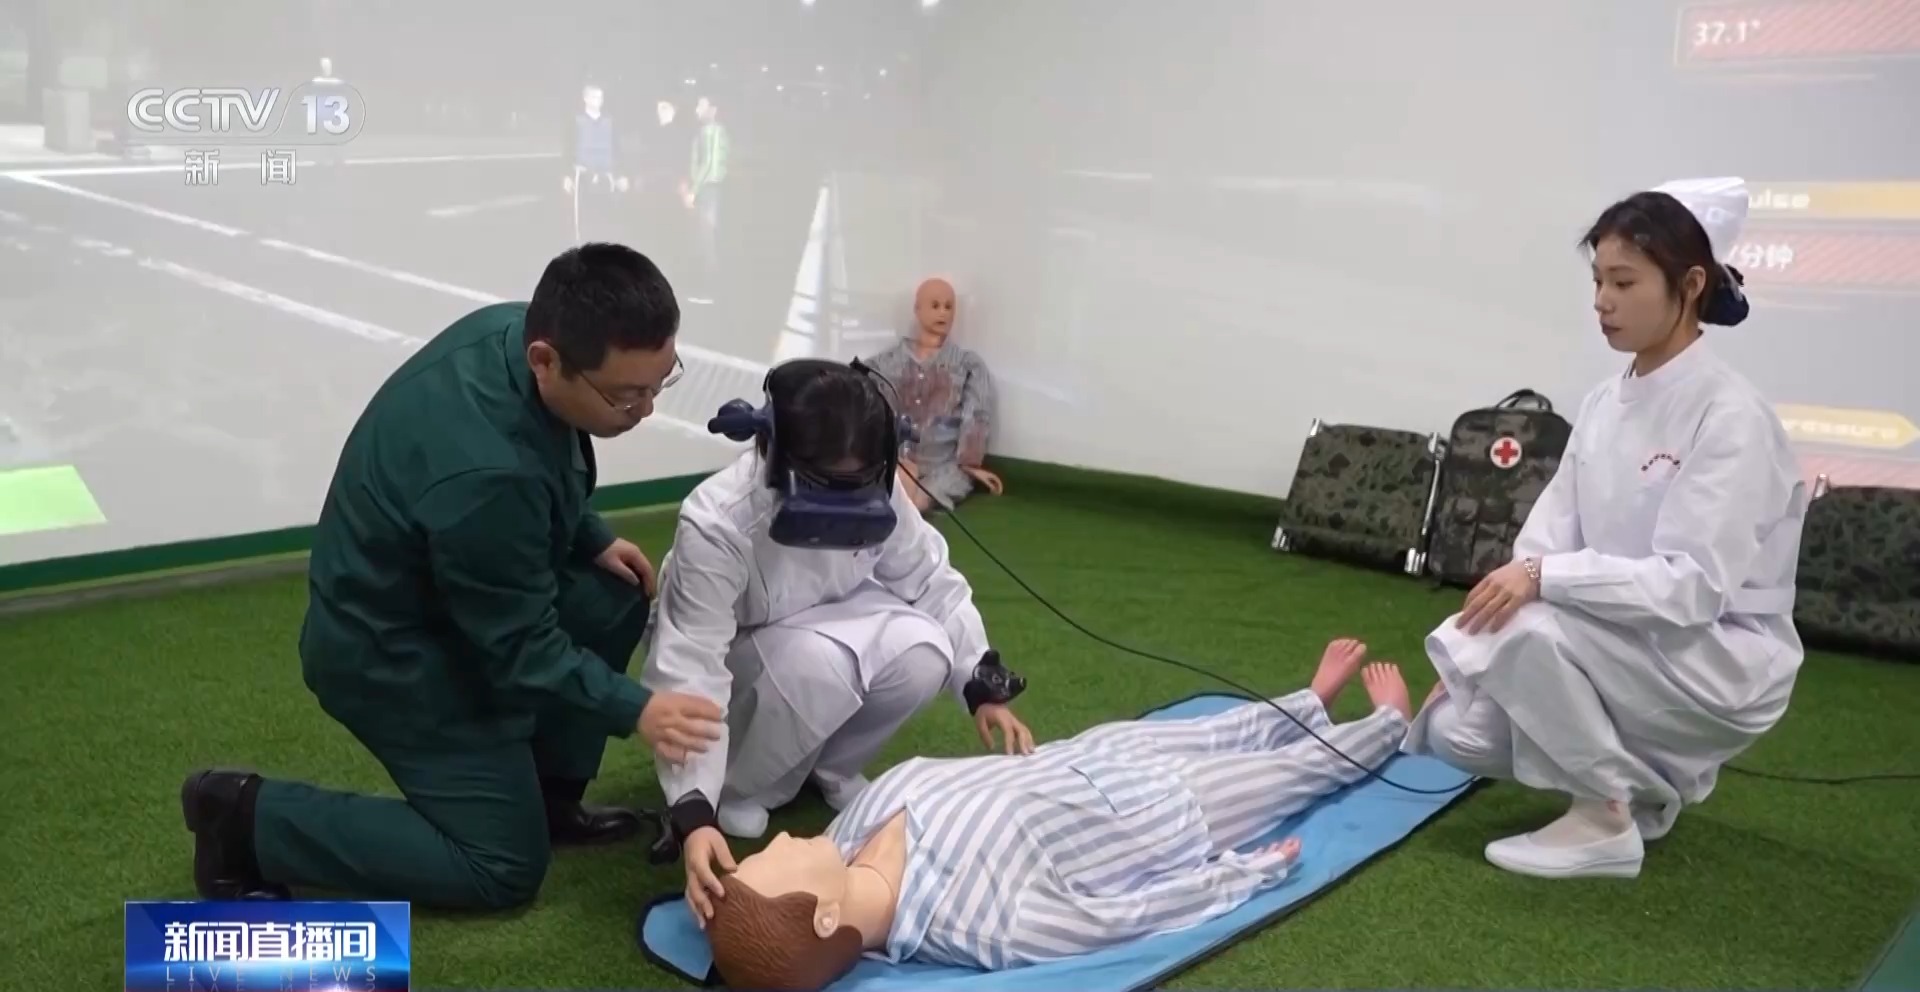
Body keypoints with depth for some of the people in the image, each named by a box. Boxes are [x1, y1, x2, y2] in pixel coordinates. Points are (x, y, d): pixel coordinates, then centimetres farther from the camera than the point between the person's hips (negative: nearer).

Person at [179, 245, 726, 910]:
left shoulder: (512, 327, -13)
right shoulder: (487, 475, -39)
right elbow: (522, 648, -24)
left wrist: (594, 539, 2)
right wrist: (634, 710, -29)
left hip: (420, 589, 9)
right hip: (389, 652, -9)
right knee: (504, 867, -1)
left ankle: (549, 795, 17)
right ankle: (248, 817, 3)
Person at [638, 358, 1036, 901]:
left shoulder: (874, 496, -22)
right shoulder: (715, 524, -37)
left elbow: (931, 581, -9)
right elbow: (691, 673, -41)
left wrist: (985, 686, -17)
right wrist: (694, 811, -50)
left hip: (827, 629, 5)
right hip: (730, 661, -5)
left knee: (921, 653, -26)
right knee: (817, 664, -37)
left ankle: (833, 768, 3)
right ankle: (739, 788, -8)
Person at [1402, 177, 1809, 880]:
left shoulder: (1730, 416, -20)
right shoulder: (1606, 404, 3)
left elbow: (1693, 586, -27)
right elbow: (1548, 536, 0)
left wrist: (1543, 578, -34)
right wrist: (1468, 659, -11)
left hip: (1720, 663, -7)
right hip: (1622, 648, 7)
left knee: (1529, 631, -31)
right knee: (1457, 730, -6)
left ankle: (1607, 823, -10)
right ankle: (1642, 779, 14)